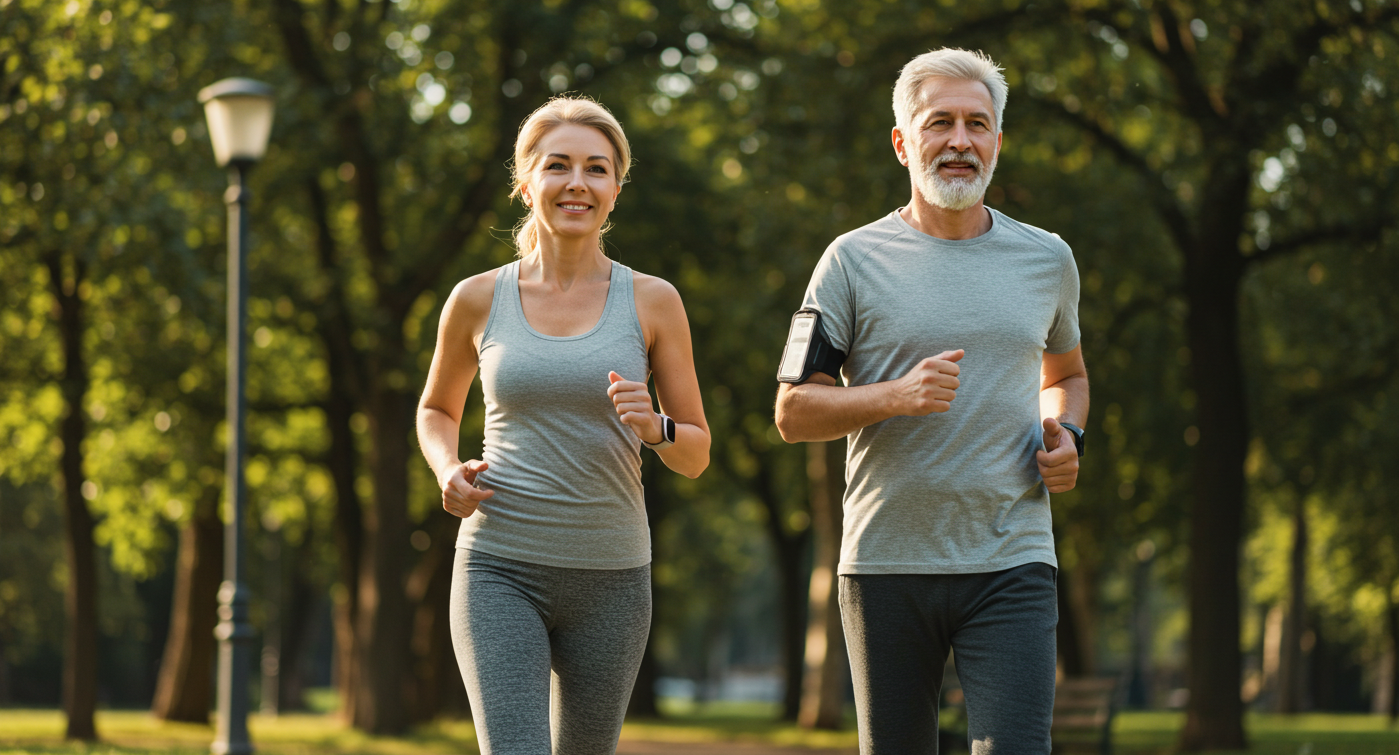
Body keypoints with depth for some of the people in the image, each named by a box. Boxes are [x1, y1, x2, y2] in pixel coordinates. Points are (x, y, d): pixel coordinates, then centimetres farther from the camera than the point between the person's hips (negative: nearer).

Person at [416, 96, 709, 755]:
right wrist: (448, 471, -2)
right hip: (499, 570, -1)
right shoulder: (478, 300, 2)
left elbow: (696, 457, 6)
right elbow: (437, 409, 20)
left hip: (610, 576, 2)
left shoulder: (653, 303, 1)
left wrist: (655, 428, -17)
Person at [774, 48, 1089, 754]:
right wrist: (897, 395, -18)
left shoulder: (1046, 260, 10)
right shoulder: (855, 260, 2)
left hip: (1011, 565, 1)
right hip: (887, 564, -1)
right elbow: (793, 411, 0)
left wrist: (1065, 436, 5)